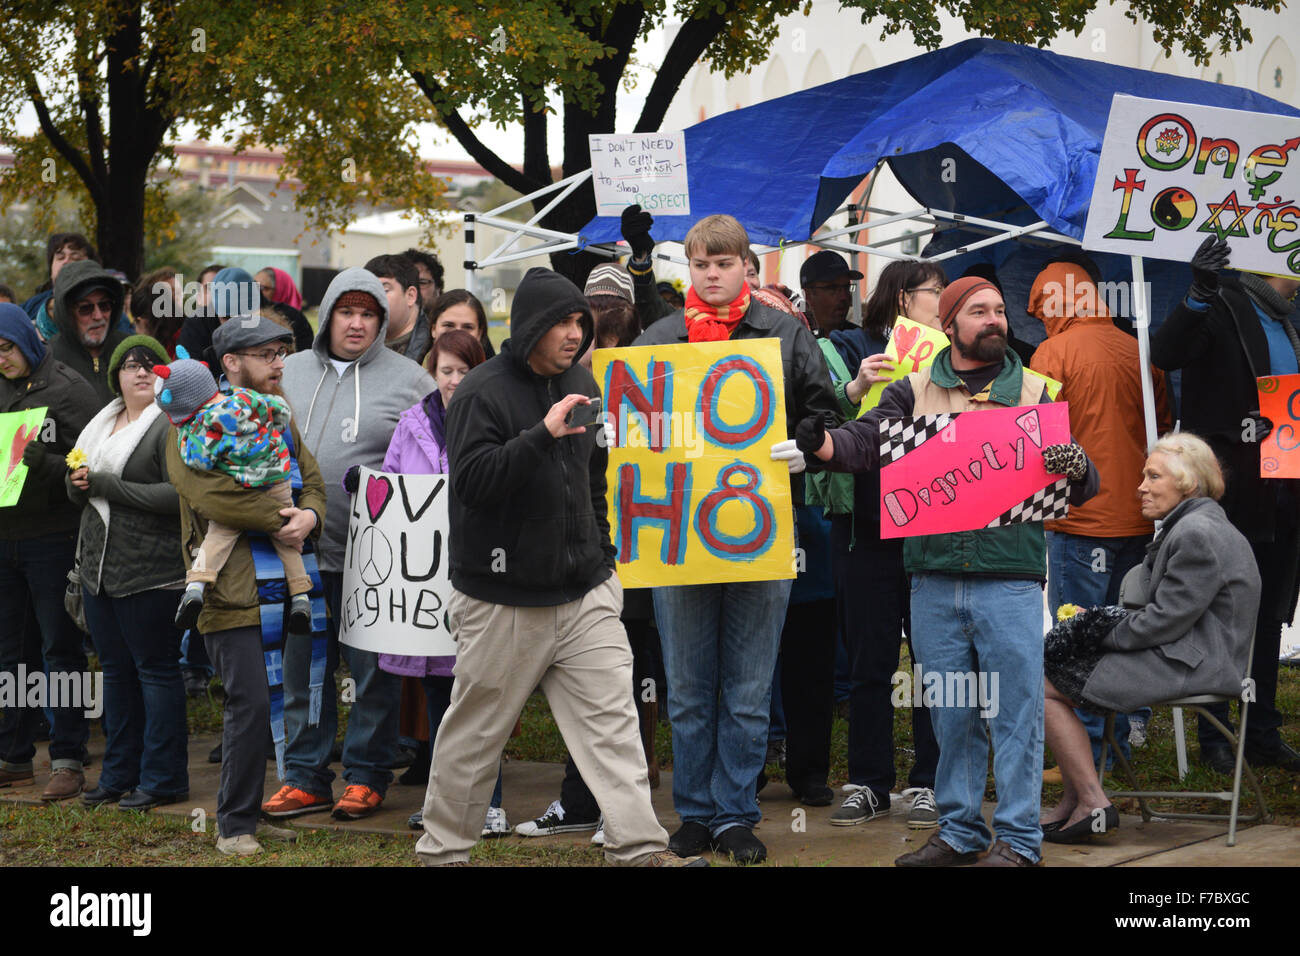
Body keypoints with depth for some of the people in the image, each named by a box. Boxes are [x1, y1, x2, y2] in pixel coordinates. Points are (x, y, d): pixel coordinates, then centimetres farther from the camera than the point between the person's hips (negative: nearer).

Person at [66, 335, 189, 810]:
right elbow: (79, 494, 23)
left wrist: (105, 484, -17)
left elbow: (178, 495, -20)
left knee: (156, 667, -2)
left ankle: (163, 779, 4)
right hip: (98, 565, 8)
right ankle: (119, 775, 21)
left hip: (148, 570, -8)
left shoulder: (170, 425, -9)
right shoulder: (103, 423, 16)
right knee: (116, 669, 13)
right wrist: (78, 483, -2)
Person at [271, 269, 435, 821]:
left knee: (374, 672, 2)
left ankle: (366, 777, 12)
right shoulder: (289, 373, 12)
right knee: (303, 670, 8)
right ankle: (306, 778, 16)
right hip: (302, 549, 4)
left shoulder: (409, 381, 0)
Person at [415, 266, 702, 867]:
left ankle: (640, 848, -6)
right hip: (504, 602, -5)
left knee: (612, 718, -3)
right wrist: (543, 434, -30)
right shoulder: (483, 392, -10)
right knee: (475, 731, 5)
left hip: (583, 593, 6)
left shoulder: (580, 384, 12)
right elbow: (473, 479, -22)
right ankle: (442, 850, 19)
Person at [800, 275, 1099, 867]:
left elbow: (1085, 486, 5)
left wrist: (1075, 468, -19)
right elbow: (865, 441, -1)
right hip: (934, 581, 2)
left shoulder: (1031, 394, 8)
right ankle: (958, 832, 19)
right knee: (949, 713, 9)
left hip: (1009, 580, -2)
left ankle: (1018, 839, 4)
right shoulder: (915, 392, 11)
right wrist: (821, 442, -22)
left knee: (1015, 710, -2)